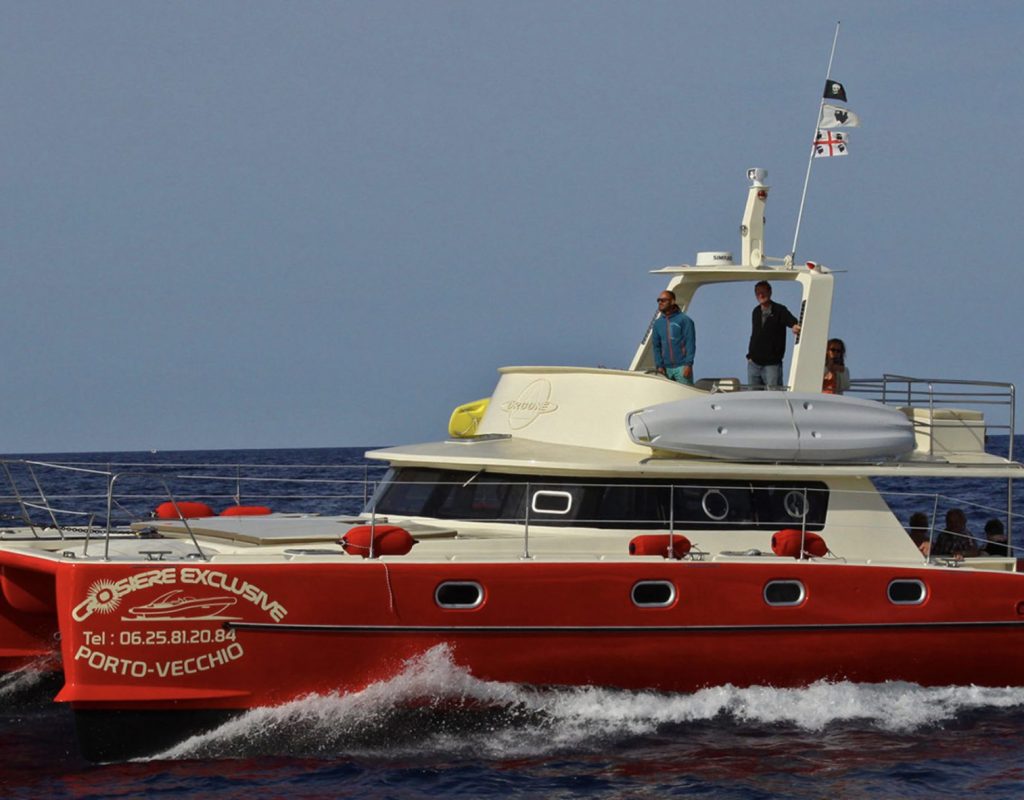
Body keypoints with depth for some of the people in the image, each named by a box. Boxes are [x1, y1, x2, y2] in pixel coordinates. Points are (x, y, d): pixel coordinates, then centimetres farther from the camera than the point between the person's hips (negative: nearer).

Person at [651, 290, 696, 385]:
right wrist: (659, 365, 2)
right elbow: (656, 346, 13)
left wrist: (688, 364, -15)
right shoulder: (658, 323, 12)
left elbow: (690, 343, -7)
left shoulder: (684, 320, -3)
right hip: (667, 368, 5)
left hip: (682, 366, -5)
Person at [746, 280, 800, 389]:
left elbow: (792, 321, -23)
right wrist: (750, 355, 12)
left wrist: (795, 326, -47)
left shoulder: (780, 310, -5)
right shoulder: (756, 312, 12)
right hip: (754, 363, 6)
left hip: (772, 364, -6)